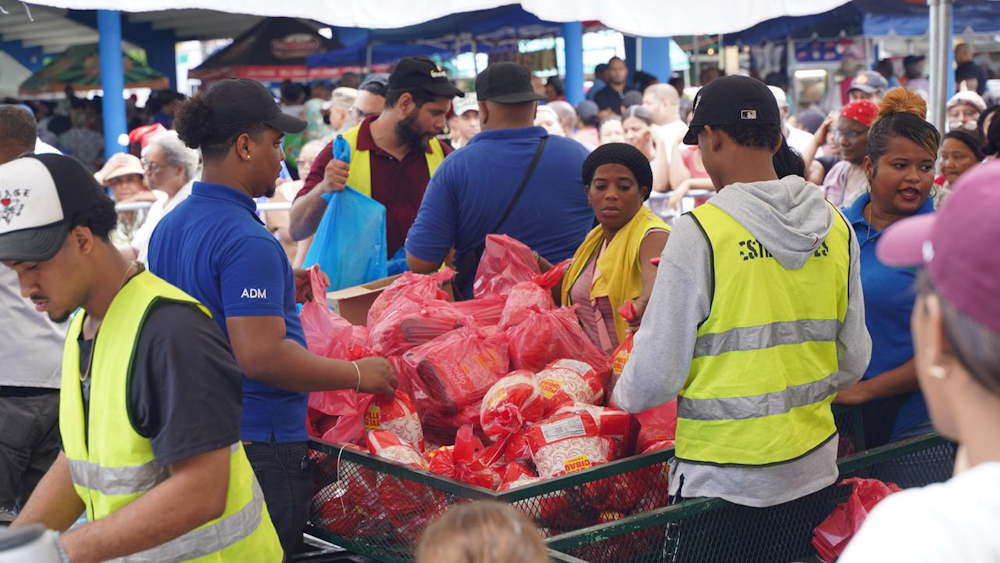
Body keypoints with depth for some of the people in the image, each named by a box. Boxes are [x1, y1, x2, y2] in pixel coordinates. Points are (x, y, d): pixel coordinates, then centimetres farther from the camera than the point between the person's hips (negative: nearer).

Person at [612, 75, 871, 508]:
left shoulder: (699, 232, -15)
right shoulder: (836, 227, 2)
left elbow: (655, 376, -12)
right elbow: (853, 360, 8)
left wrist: (623, 394, 10)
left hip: (725, 476, -5)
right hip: (814, 468, 6)